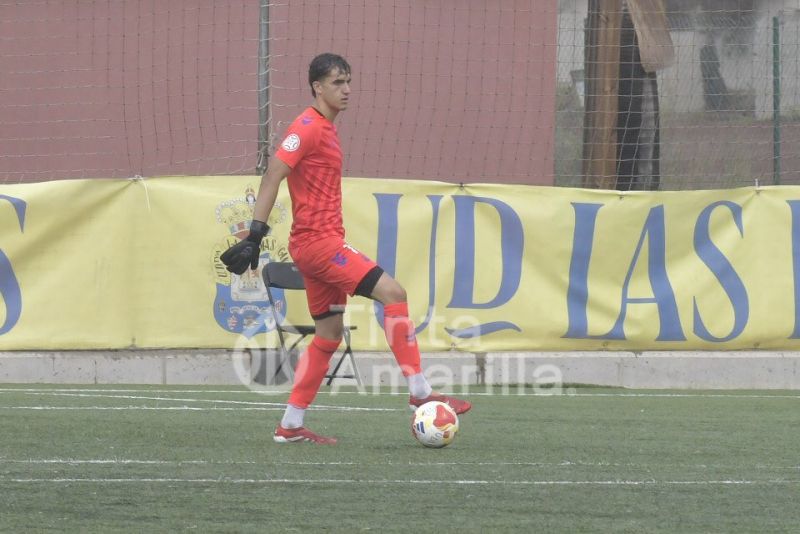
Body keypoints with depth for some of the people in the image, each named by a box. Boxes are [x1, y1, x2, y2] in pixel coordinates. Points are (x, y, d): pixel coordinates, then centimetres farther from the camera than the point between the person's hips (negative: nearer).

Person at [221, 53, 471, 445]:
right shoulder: (308, 127, -12)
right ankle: (419, 391, -11)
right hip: (318, 241, -10)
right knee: (392, 293, -13)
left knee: (330, 333, 10)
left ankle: (290, 426, 11)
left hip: (322, 242, 10)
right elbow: (273, 176, -18)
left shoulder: (326, 129, 18)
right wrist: (255, 234, -23)